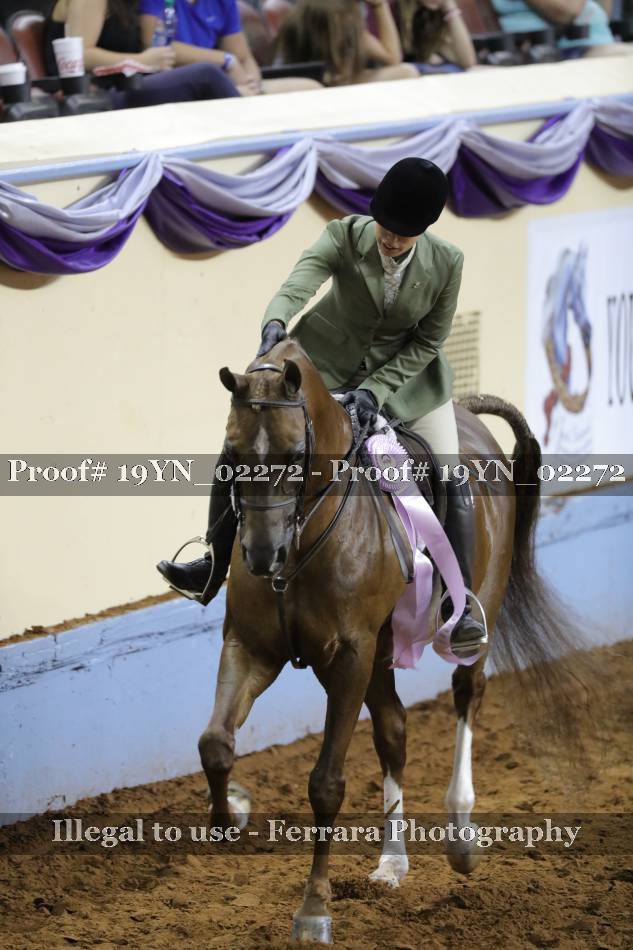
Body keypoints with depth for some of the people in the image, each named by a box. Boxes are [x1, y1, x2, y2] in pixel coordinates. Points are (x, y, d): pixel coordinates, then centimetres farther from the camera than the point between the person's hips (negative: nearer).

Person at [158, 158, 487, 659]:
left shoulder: (446, 264, -22)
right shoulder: (345, 236, -24)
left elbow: (429, 342, -14)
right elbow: (299, 284, -40)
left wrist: (375, 389, -25)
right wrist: (276, 326, -61)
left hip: (404, 372, 0)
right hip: (325, 363, 0)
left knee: (453, 486, -8)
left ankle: (462, 606, 5)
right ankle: (215, 566, 10)